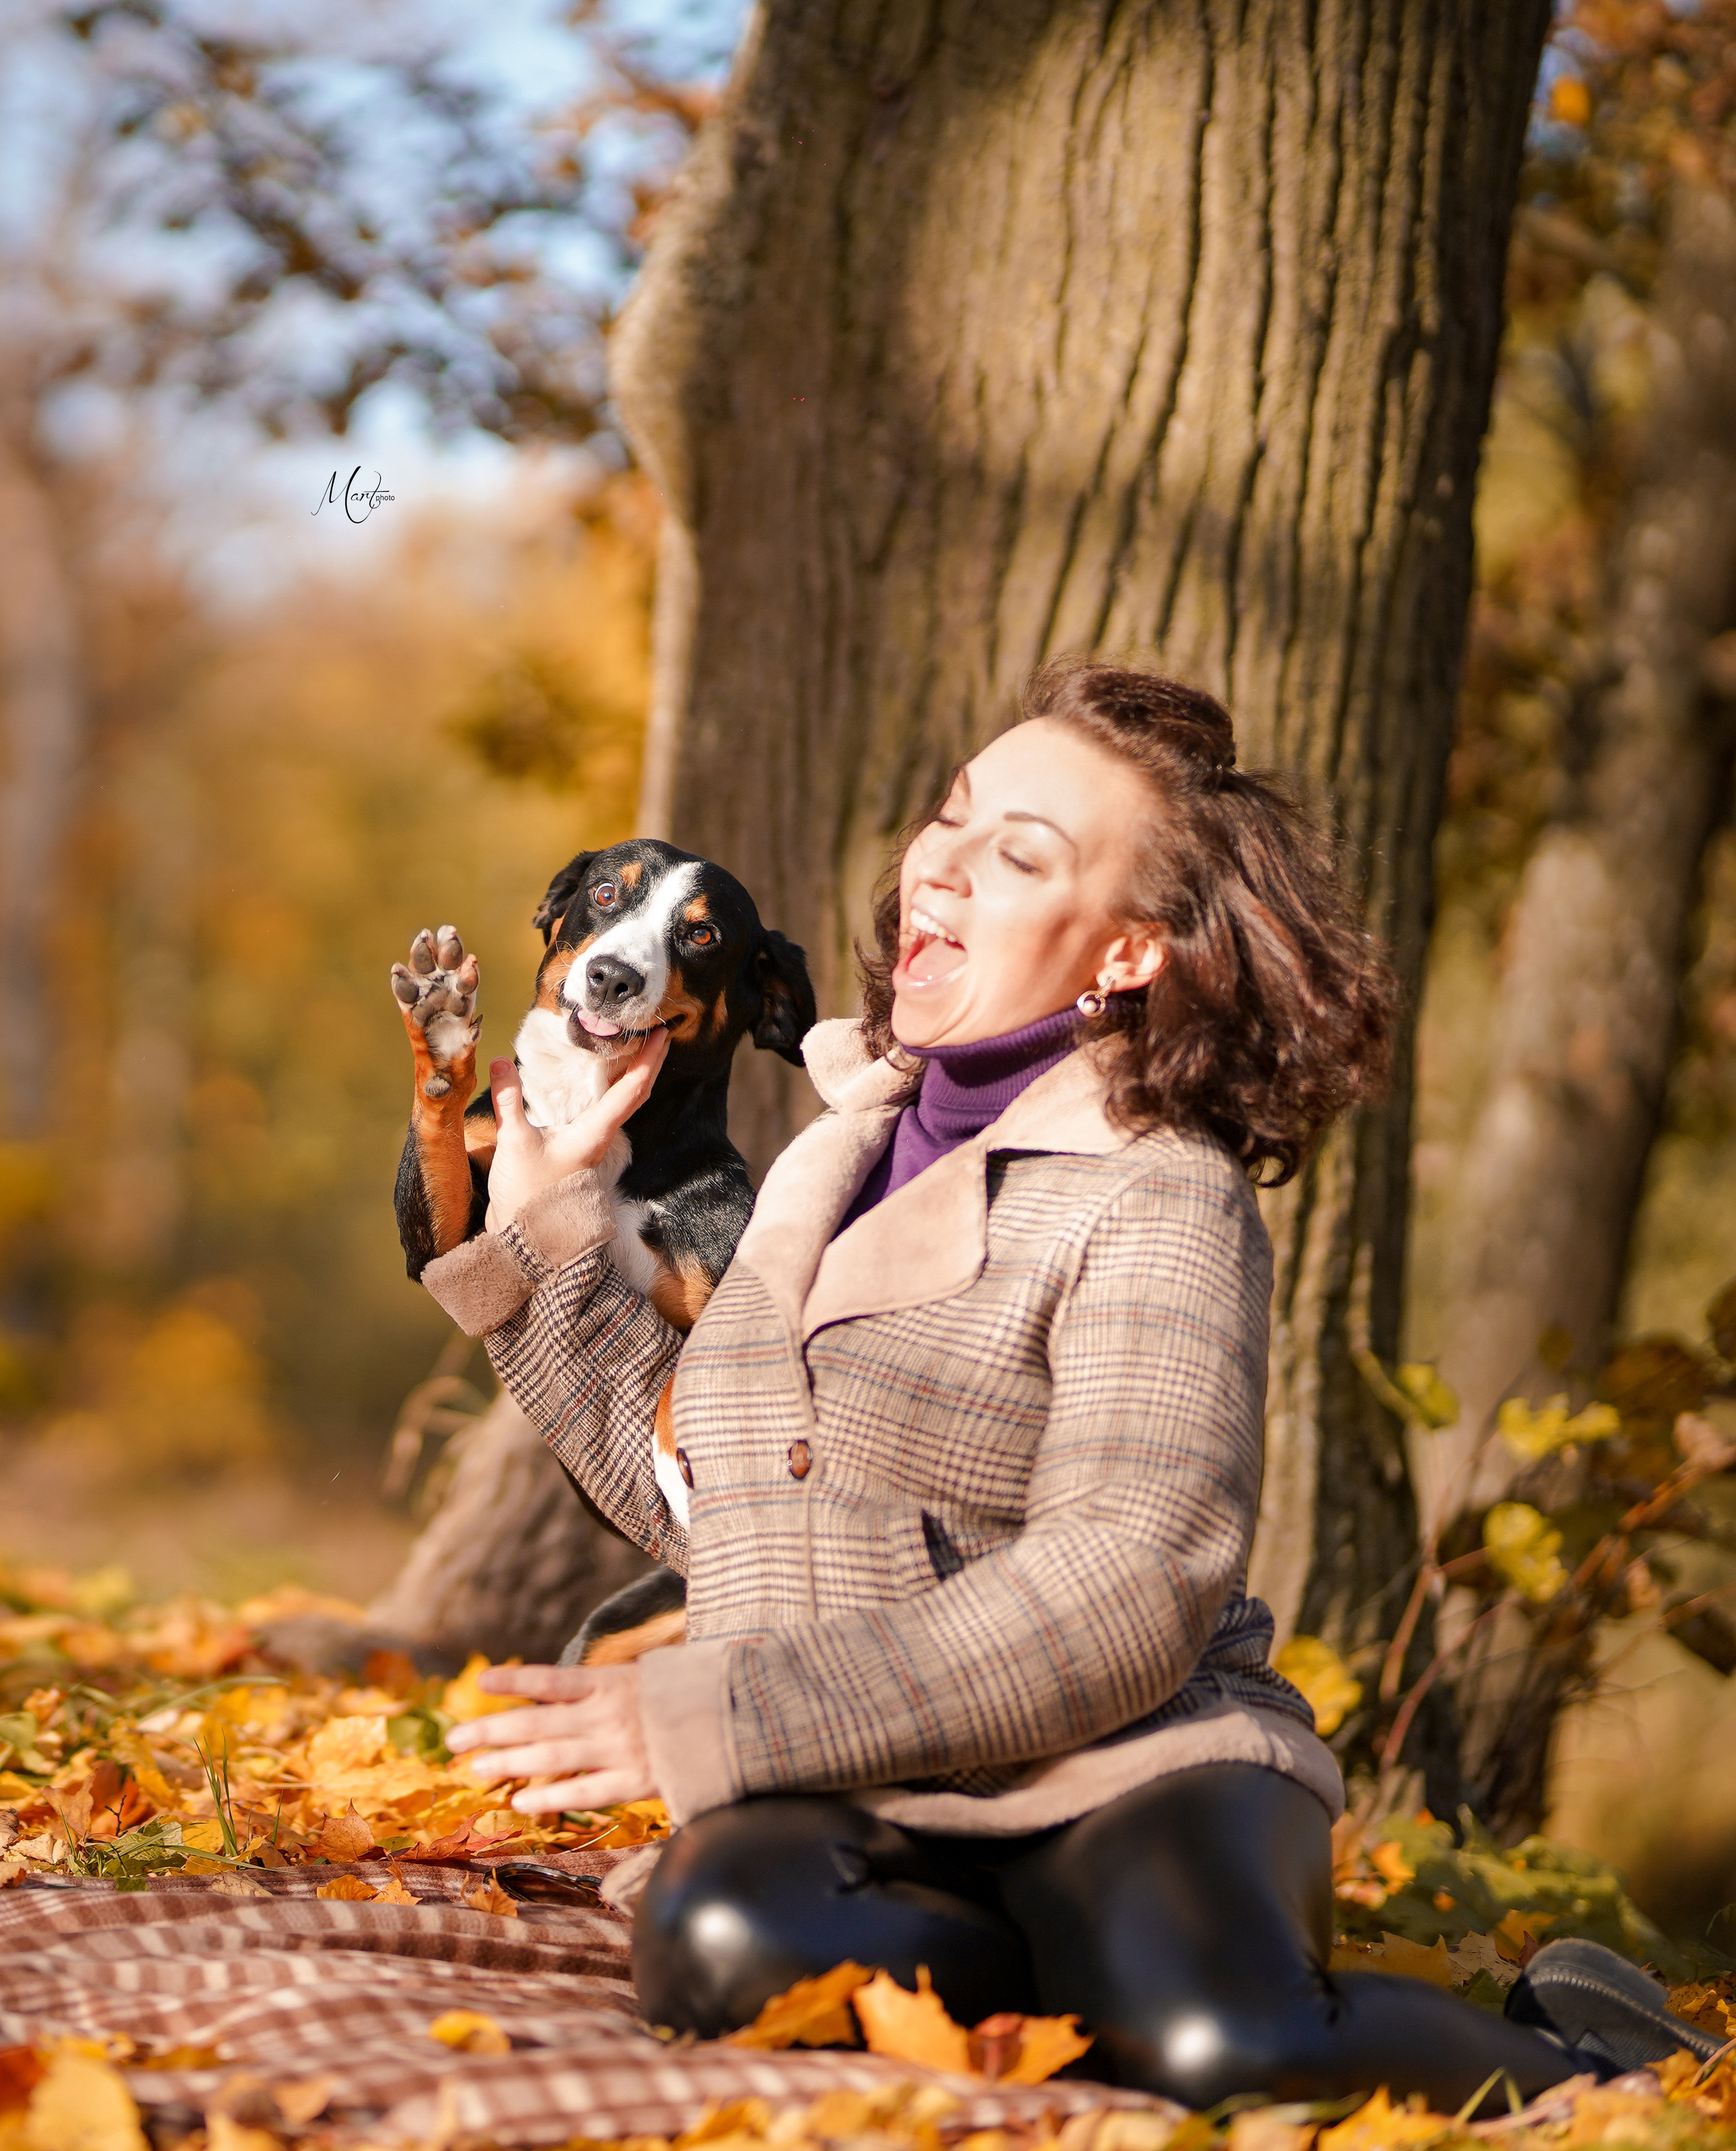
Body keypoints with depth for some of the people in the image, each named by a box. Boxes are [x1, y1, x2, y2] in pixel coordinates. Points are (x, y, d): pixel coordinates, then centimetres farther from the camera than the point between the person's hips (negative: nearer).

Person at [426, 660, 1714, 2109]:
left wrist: (720, 1716, -19)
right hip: (858, 1807, 4)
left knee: (1213, 2049, -36)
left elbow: (1128, 1593, -16)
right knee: (721, 1943, -33)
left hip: (1127, 1770, -4)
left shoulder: (1157, 1201, -4)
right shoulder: (847, 1156, 19)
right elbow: (709, 1499, 27)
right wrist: (550, 1242, 21)